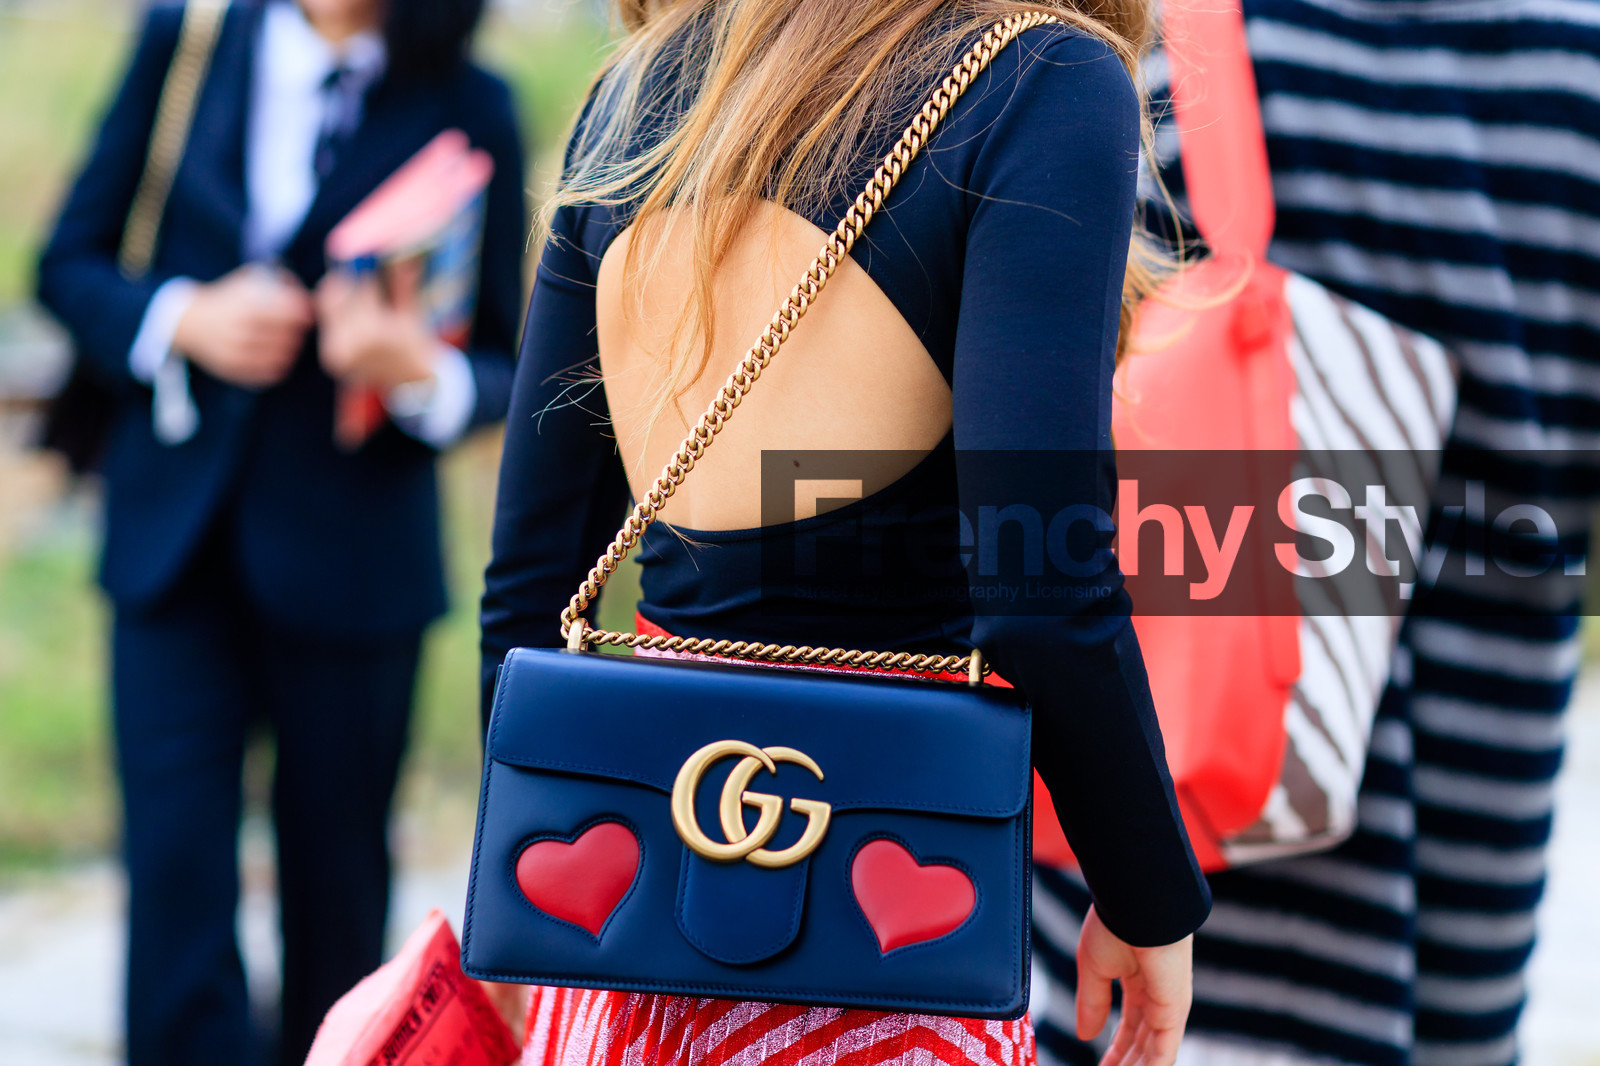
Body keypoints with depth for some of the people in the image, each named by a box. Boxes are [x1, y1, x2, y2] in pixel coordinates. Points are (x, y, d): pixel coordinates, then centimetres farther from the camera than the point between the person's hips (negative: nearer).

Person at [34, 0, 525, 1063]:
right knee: (174, 868, -5)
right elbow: (72, 261, 7)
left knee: (336, 886, 10)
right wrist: (185, 318, -12)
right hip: (176, 538, 1)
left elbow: (504, 365, 0)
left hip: (350, 562, -1)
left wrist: (421, 372, -22)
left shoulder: (465, 106, -2)